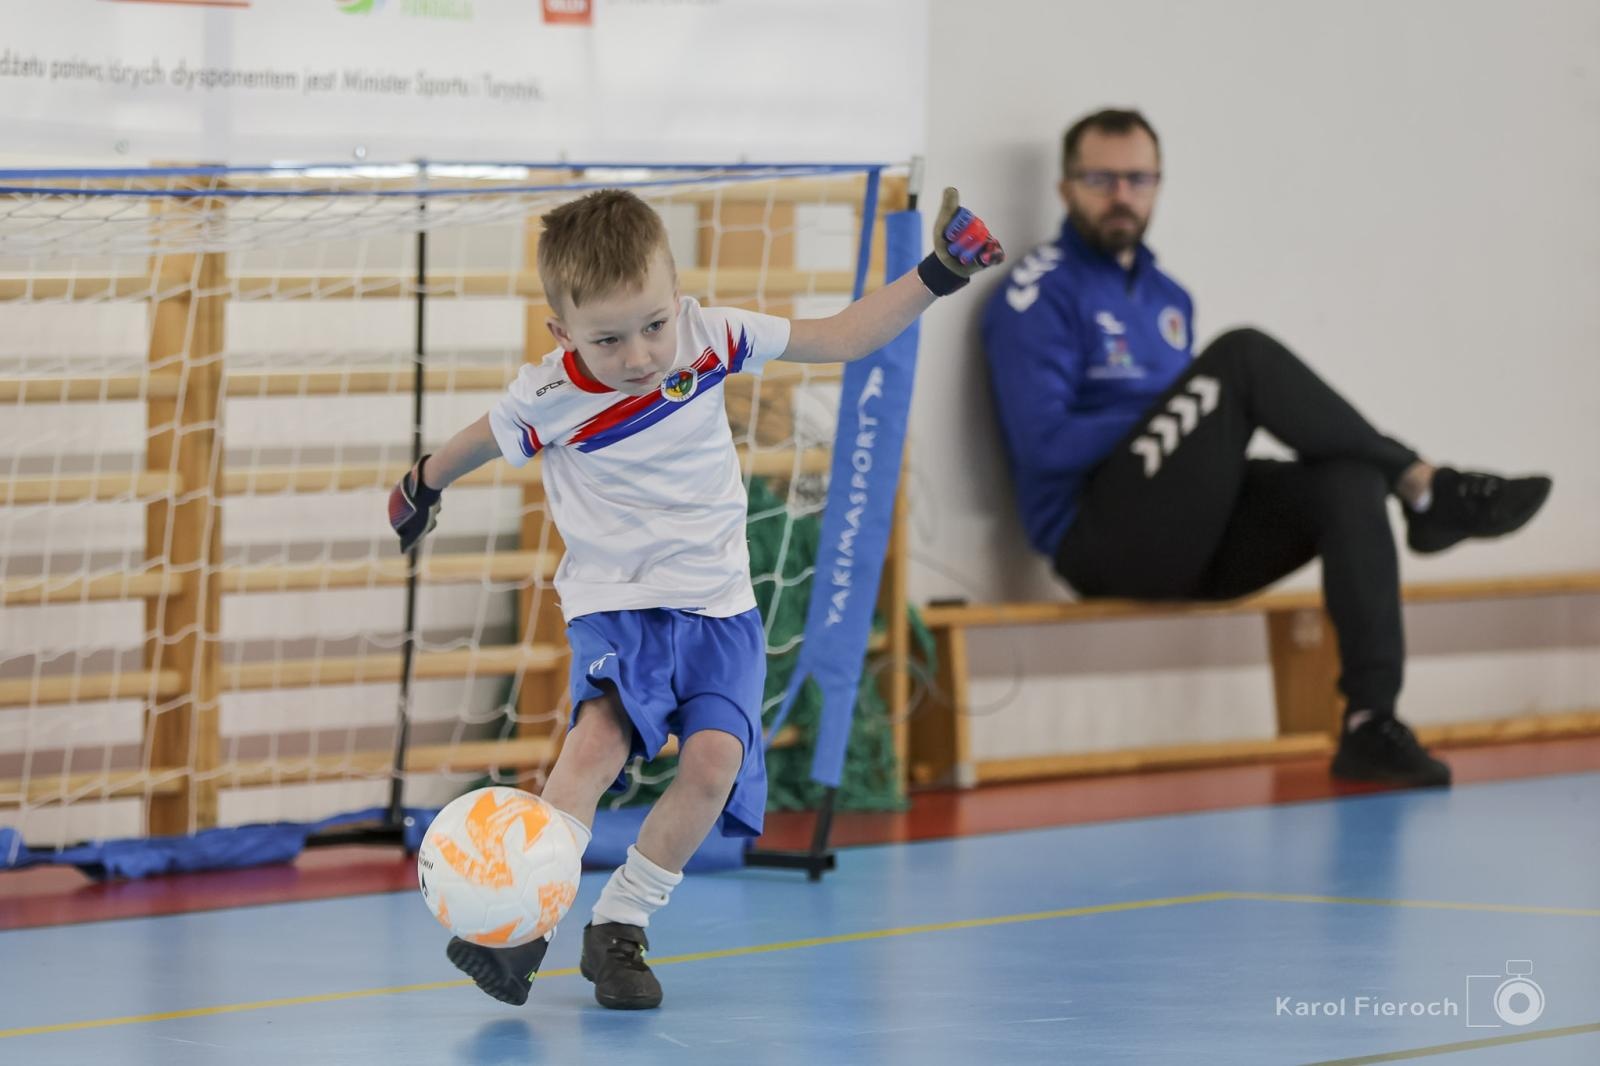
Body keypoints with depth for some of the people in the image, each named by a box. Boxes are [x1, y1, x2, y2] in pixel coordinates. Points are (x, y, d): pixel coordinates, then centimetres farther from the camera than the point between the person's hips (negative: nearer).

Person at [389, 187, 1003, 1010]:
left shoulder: (707, 337, -6)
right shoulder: (548, 400, -12)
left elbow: (843, 339, 7)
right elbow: (479, 441, 12)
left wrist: (935, 277, 1)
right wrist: (424, 484, 28)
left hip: (717, 608, 2)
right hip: (614, 605, -2)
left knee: (714, 759, -22)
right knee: (599, 734, -31)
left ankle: (620, 927, -8)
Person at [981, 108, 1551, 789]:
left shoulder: (1166, 297, 22)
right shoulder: (1037, 295, -2)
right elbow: (1045, 444, -13)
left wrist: (1211, 422, -2)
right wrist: (1160, 422, -8)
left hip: (1191, 549, 7)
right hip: (1104, 544, -7)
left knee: (1349, 482, -21)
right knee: (1243, 356, -23)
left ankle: (1371, 722, -30)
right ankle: (1423, 488, -13)